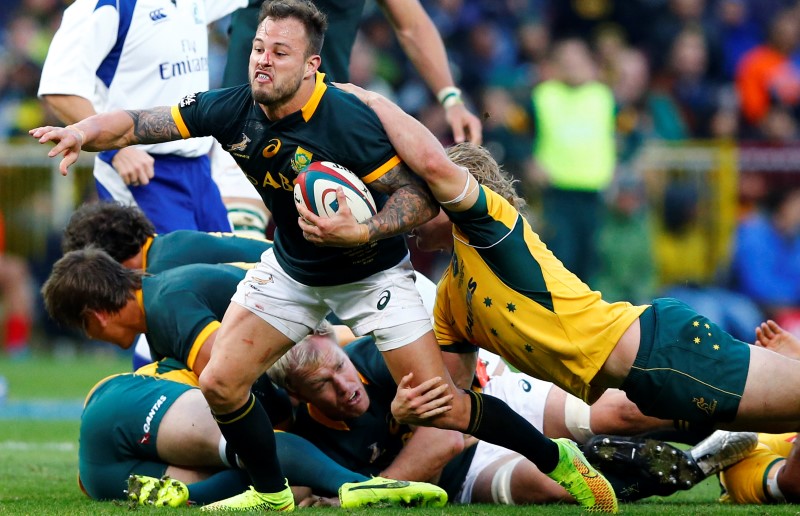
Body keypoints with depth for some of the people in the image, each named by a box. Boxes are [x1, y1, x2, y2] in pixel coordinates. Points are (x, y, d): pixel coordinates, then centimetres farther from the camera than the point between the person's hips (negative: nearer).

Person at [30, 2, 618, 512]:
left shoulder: (348, 121, -30)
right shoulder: (233, 110, -16)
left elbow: (420, 197, -25)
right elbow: (136, 124, -16)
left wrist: (362, 232, -40)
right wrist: (84, 130, -35)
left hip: (371, 274, -5)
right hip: (290, 271, 5)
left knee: (442, 408, -10)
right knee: (220, 383, -5)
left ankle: (556, 458, 13)